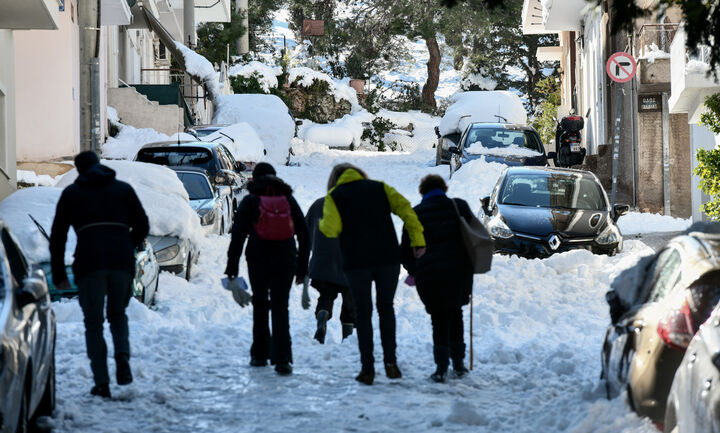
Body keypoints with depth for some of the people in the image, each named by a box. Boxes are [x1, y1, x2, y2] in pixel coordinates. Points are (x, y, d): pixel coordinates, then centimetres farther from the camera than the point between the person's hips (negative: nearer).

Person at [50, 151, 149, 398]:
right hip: (122, 262, 2)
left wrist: (59, 275, 18)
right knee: (118, 314, 21)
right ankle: (122, 356, -6)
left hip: (89, 263, -1)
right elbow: (142, 226, 16)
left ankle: (101, 383, -1)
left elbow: (57, 237, 13)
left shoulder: (71, 193, 16)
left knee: (93, 323, 8)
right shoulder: (124, 189, 18)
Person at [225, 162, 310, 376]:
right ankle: (282, 359, -11)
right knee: (280, 308, 1)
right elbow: (304, 235, 8)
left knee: (260, 305, 14)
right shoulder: (289, 200, 8)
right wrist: (302, 267, 13)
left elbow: (238, 236, -5)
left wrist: (232, 265, -2)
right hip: (286, 261, 1)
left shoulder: (250, 202, 1)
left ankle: (260, 354, 16)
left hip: (258, 261, -1)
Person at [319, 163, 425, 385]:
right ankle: (390, 360, 4)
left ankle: (368, 368, 2)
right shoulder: (379, 187, 11)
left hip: (356, 262, -2)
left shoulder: (334, 196, 5)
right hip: (388, 258, 2)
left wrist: (322, 224, 13)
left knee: (363, 312, 7)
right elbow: (405, 208, -1)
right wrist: (418, 240, -2)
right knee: (386, 308, 15)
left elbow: (332, 228, -10)